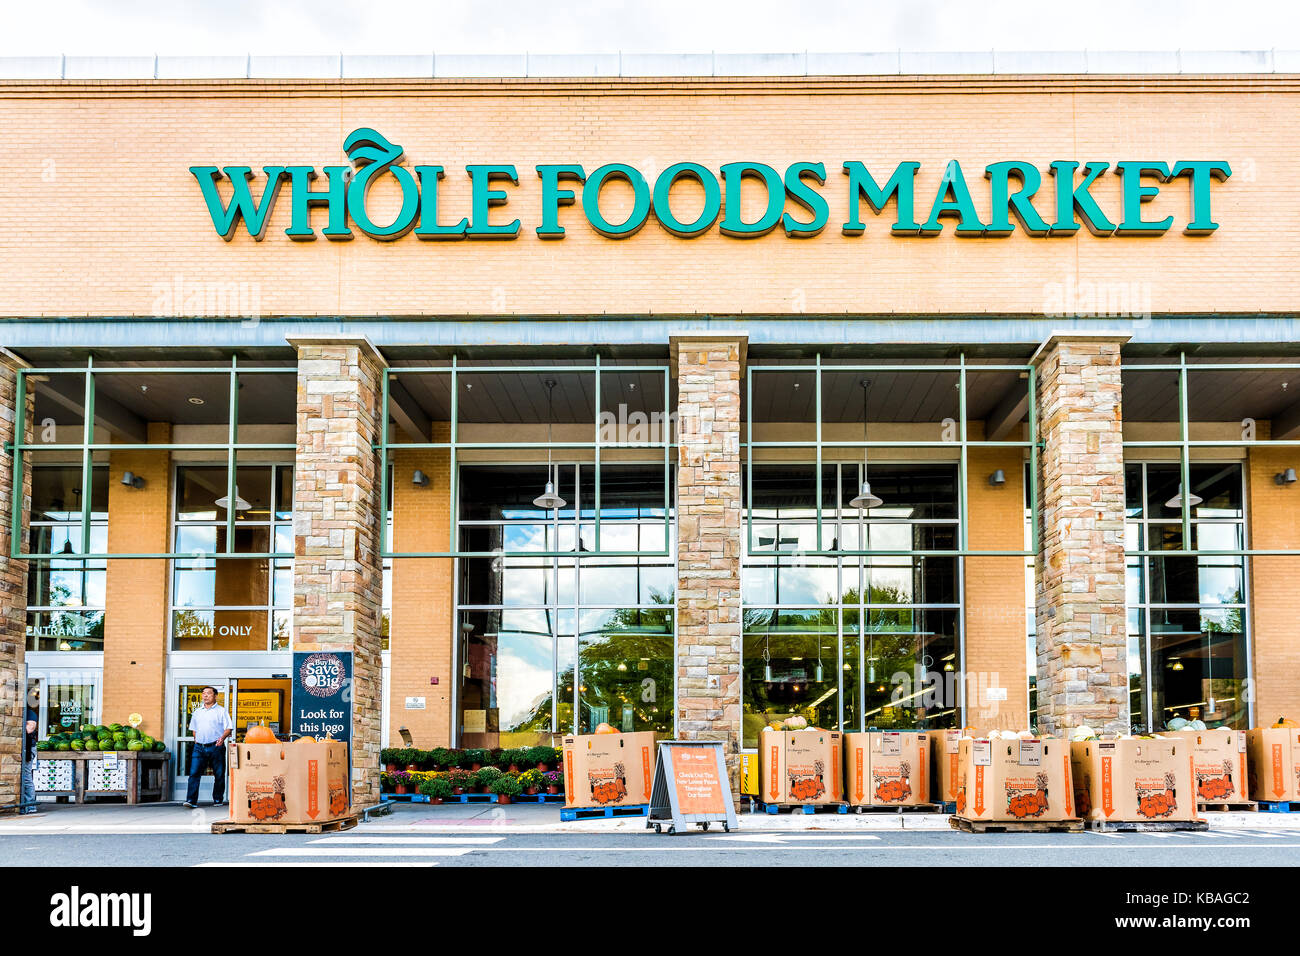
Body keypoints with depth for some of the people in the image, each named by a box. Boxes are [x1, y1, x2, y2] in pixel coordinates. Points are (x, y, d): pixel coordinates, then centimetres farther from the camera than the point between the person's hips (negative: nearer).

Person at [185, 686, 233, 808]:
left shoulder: (221, 711, 2)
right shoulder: (197, 712, 17)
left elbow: (229, 727, -4)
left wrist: (222, 737, -20)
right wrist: (196, 739, 14)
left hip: (216, 747, -3)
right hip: (199, 747, 3)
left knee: (219, 775, 3)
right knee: (194, 773, -10)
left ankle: (218, 800, 15)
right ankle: (191, 800, -14)